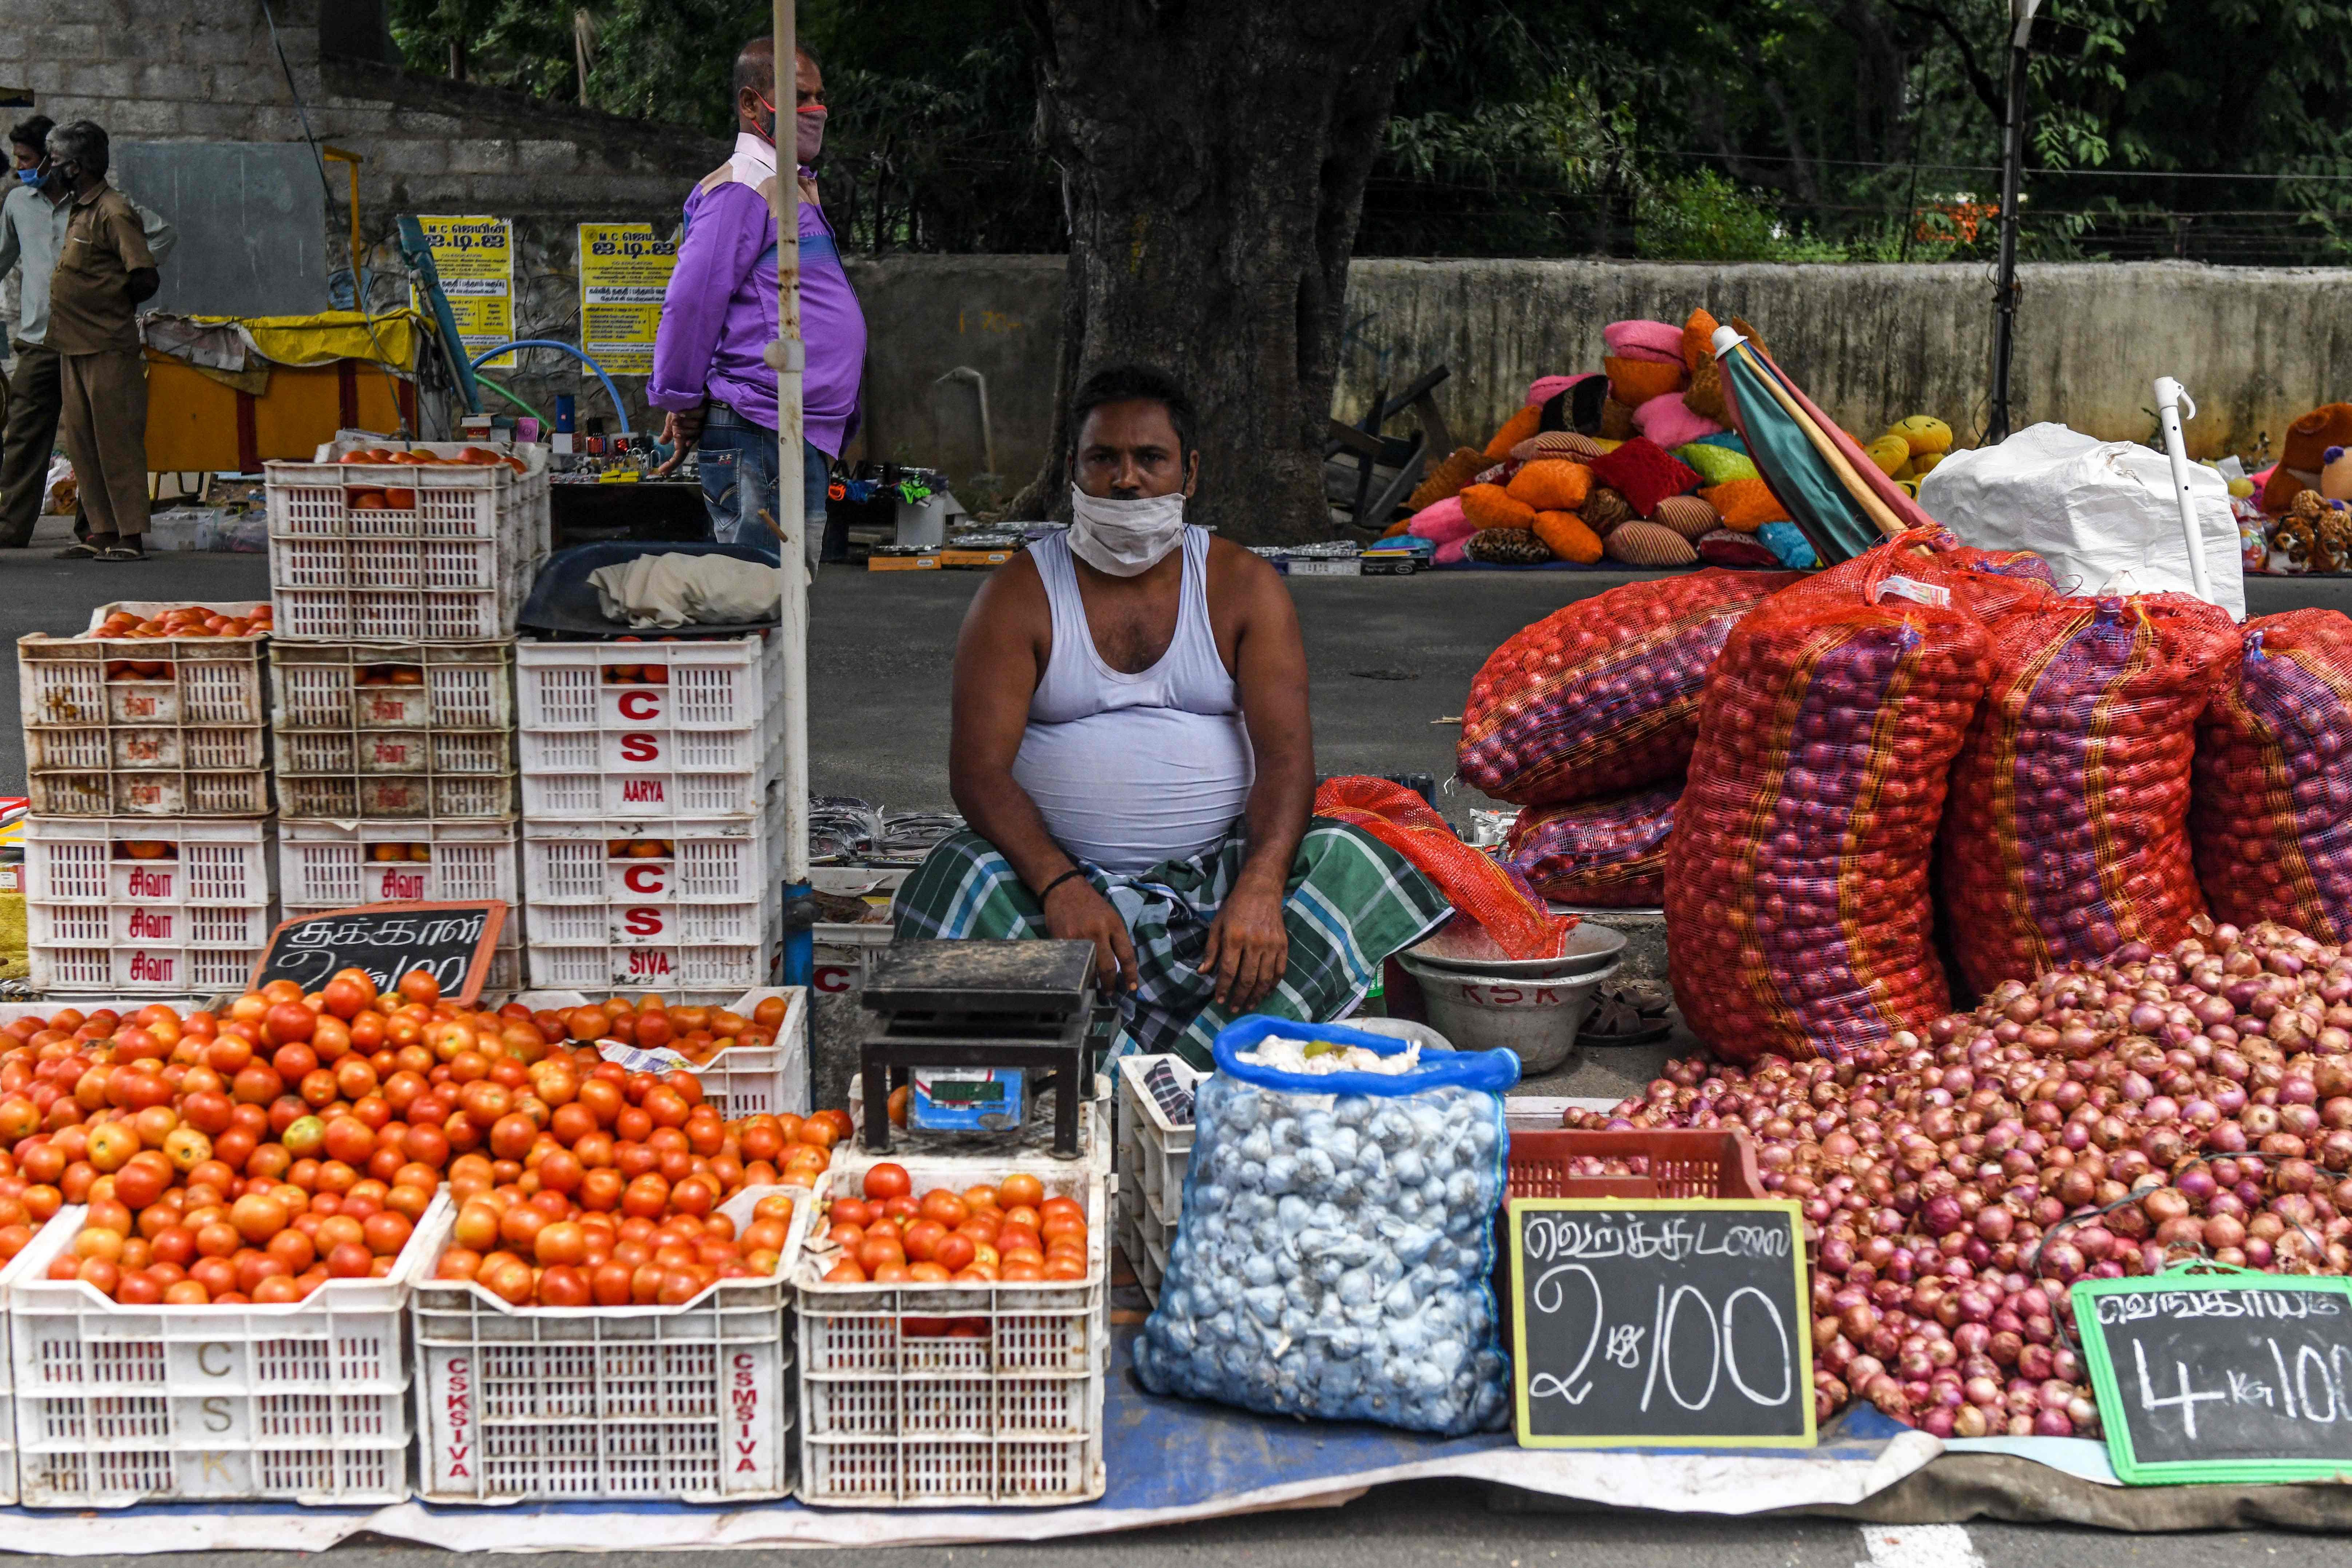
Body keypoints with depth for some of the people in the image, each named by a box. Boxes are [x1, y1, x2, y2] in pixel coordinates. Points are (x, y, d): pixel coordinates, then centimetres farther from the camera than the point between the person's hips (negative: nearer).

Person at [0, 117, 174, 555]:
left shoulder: (107, 206, -4)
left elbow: (165, 234, 2)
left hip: (95, 336, -5)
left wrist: (127, 276, -5)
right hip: (40, 339, 5)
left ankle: (100, 530, 3)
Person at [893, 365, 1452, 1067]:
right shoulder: (1018, 595, 3)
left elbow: (1285, 751, -4)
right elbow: (978, 767, -7)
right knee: (964, 878, -30)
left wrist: (1259, 887, -25)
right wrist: (1060, 885, -26)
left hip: (1220, 871, 1)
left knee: (1342, 860, -26)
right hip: (1070, 877, -1)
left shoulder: (1243, 585, 7)